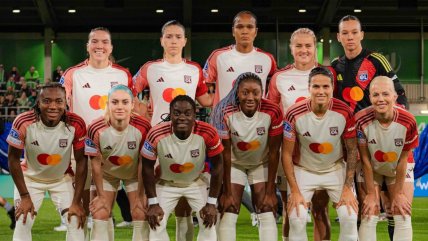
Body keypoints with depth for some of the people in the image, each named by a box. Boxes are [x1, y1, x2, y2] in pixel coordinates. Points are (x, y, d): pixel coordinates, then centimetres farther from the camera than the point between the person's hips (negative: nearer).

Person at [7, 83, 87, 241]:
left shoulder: (76, 124, -26)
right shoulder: (23, 123, -29)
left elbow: (81, 161, -14)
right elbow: (13, 159, -15)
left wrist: (77, 202, -15)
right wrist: (24, 196, -14)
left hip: (62, 179, 1)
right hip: (30, 178, -1)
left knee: (76, 221, -8)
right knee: (22, 224, -9)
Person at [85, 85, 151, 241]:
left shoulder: (143, 128, -29)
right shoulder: (96, 129, -29)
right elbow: (96, 164, -16)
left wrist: (140, 196, -13)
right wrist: (100, 195, -9)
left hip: (134, 174, 0)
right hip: (107, 174, 0)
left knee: (141, 215, -6)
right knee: (100, 214, -5)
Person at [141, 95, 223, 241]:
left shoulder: (208, 133, -29)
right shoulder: (156, 135, -30)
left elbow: (217, 166, -15)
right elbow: (148, 167, -15)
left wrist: (211, 203, -14)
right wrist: (153, 203, -14)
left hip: (197, 183, 1)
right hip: (166, 184, 0)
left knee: (209, 223, -7)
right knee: (157, 225, -8)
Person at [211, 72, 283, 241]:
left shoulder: (273, 112, -26)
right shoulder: (225, 113, -27)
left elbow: (274, 152, -17)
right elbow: (225, 153, -20)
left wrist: (270, 191, -15)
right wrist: (227, 192, -16)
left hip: (262, 164, 1)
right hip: (235, 163, 0)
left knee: (267, 214, -4)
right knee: (229, 214, -5)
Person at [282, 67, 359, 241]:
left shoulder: (345, 113, -19)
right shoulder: (294, 114, -22)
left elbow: (352, 150, -6)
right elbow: (287, 154, -12)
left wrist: (348, 187, -10)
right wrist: (295, 191, -14)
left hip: (336, 169, 1)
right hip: (303, 169, -1)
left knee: (350, 217, -11)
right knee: (297, 218, -17)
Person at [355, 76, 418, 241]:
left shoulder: (408, 122, -28)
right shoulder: (361, 121, -30)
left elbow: (403, 159, -16)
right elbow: (365, 159, -19)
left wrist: (398, 193, -8)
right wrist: (371, 194, -13)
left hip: (399, 169, 1)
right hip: (371, 169, -1)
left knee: (403, 217, -3)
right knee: (369, 217, -6)